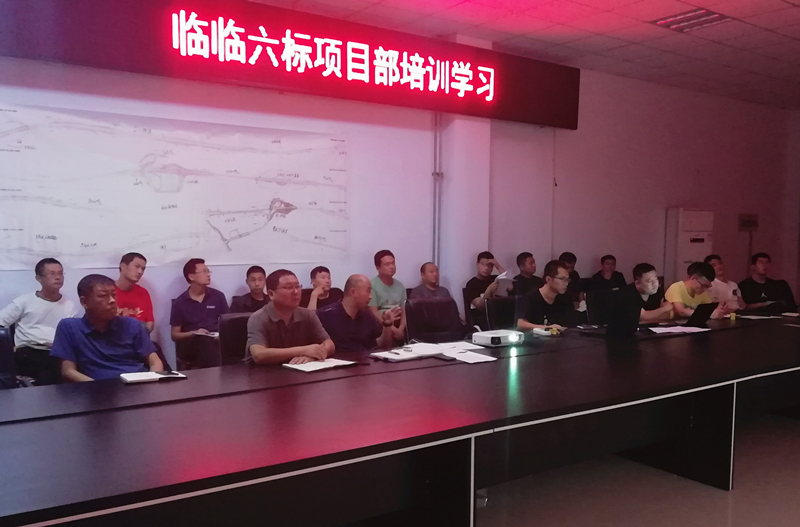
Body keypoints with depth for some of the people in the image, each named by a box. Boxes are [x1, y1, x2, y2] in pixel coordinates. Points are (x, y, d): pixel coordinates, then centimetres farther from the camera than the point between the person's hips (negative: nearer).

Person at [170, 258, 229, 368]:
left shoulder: (218, 296, 11)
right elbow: (175, 335, 8)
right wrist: (193, 333, -10)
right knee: (204, 341, -36)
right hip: (189, 344, -1)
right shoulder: (180, 302, 6)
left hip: (216, 341, 2)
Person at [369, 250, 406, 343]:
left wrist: (400, 329, -8)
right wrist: (394, 330, -18)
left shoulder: (400, 286, 15)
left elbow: (404, 311, 11)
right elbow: (374, 313, -10)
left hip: (398, 326, 5)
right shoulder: (372, 285, -4)